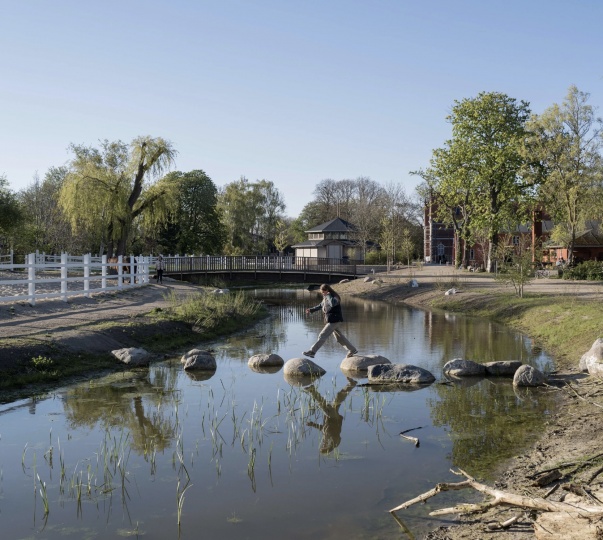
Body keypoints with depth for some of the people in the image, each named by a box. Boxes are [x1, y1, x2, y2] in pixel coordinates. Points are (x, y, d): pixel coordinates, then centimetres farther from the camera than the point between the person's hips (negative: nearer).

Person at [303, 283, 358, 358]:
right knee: (339, 337, 16)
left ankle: (312, 351, -5)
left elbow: (333, 303, -41)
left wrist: (328, 296, -27)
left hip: (335, 320, -10)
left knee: (322, 336, -8)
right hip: (331, 321, 10)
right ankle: (352, 350, 26)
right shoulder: (325, 298, 11)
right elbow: (321, 306, 26)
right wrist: (311, 310, 20)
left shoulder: (334, 297, -17)